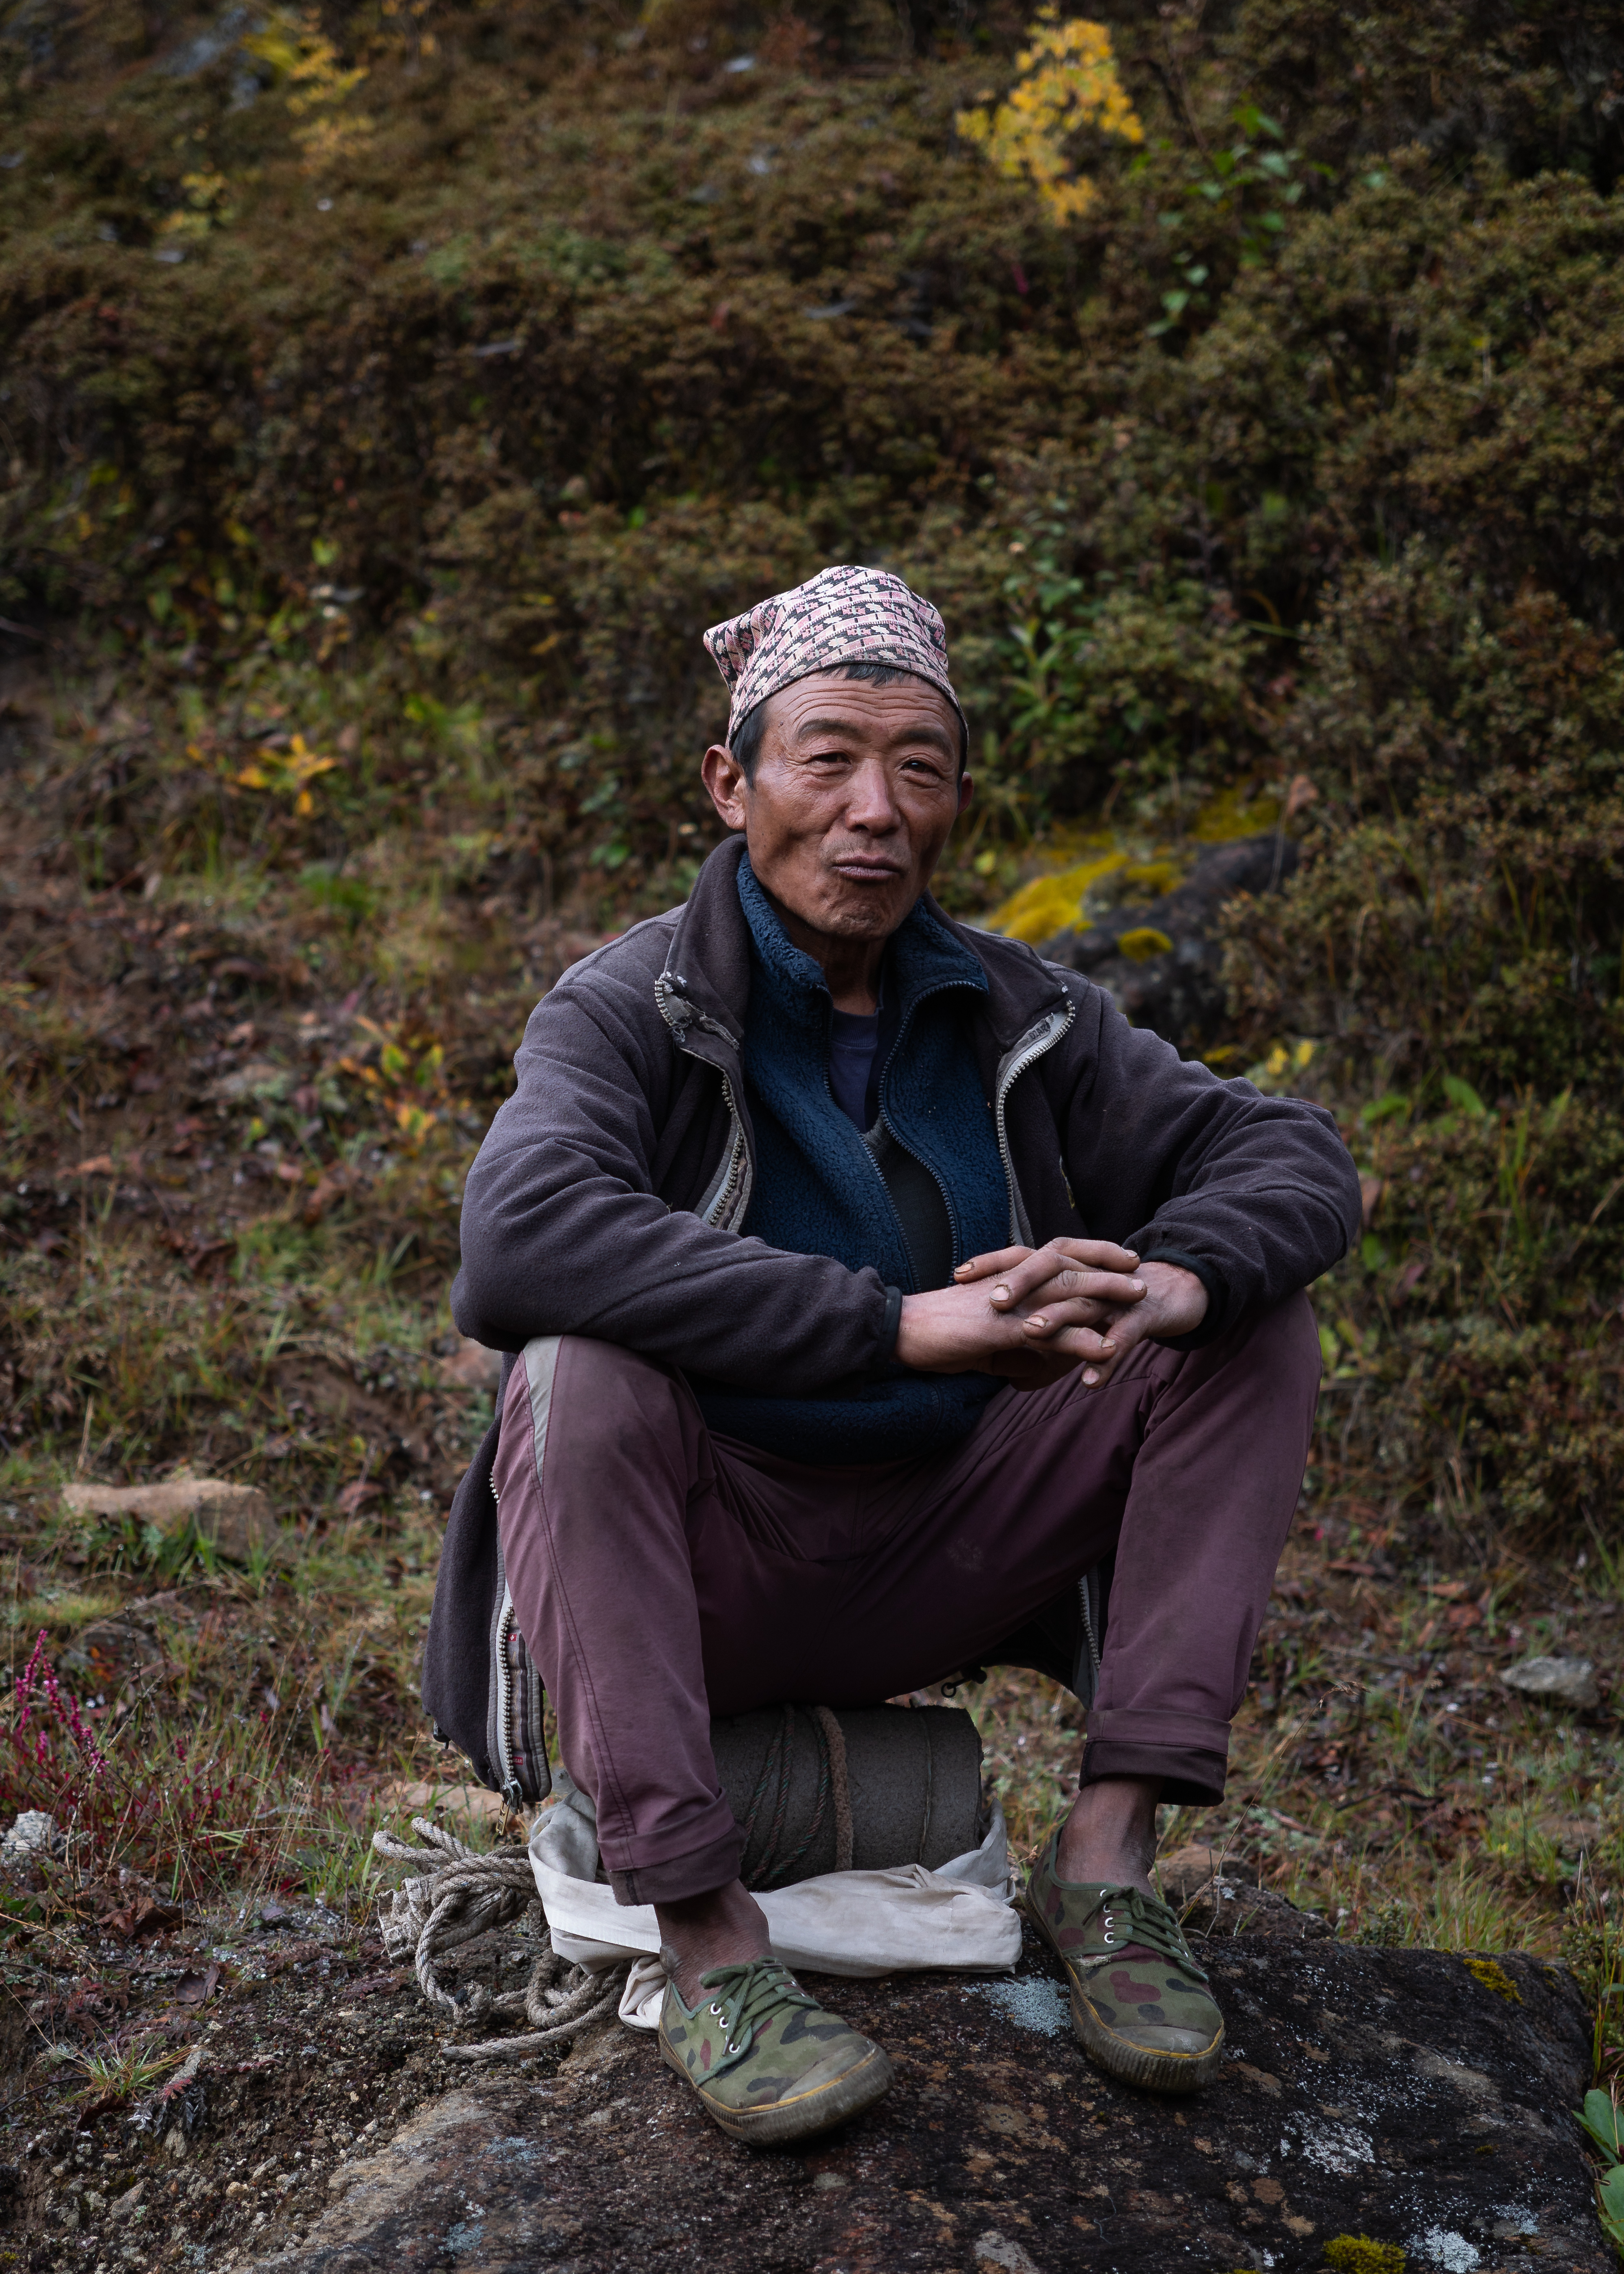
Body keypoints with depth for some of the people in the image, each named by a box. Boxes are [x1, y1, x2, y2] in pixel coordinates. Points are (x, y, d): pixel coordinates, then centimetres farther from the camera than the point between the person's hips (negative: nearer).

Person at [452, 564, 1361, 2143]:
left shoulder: (1017, 1020, 3)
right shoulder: (631, 1008, -12)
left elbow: (1293, 1153, -1)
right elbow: (518, 1240, -32)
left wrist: (1175, 1277, -26)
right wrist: (900, 1323, -38)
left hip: (932, 1569, 5)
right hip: (695, 1579, -4)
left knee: (1256, 1321, -7)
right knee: (584, 1368, -34)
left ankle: (1108, 1856, -11)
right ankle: (703, 1937, -29)